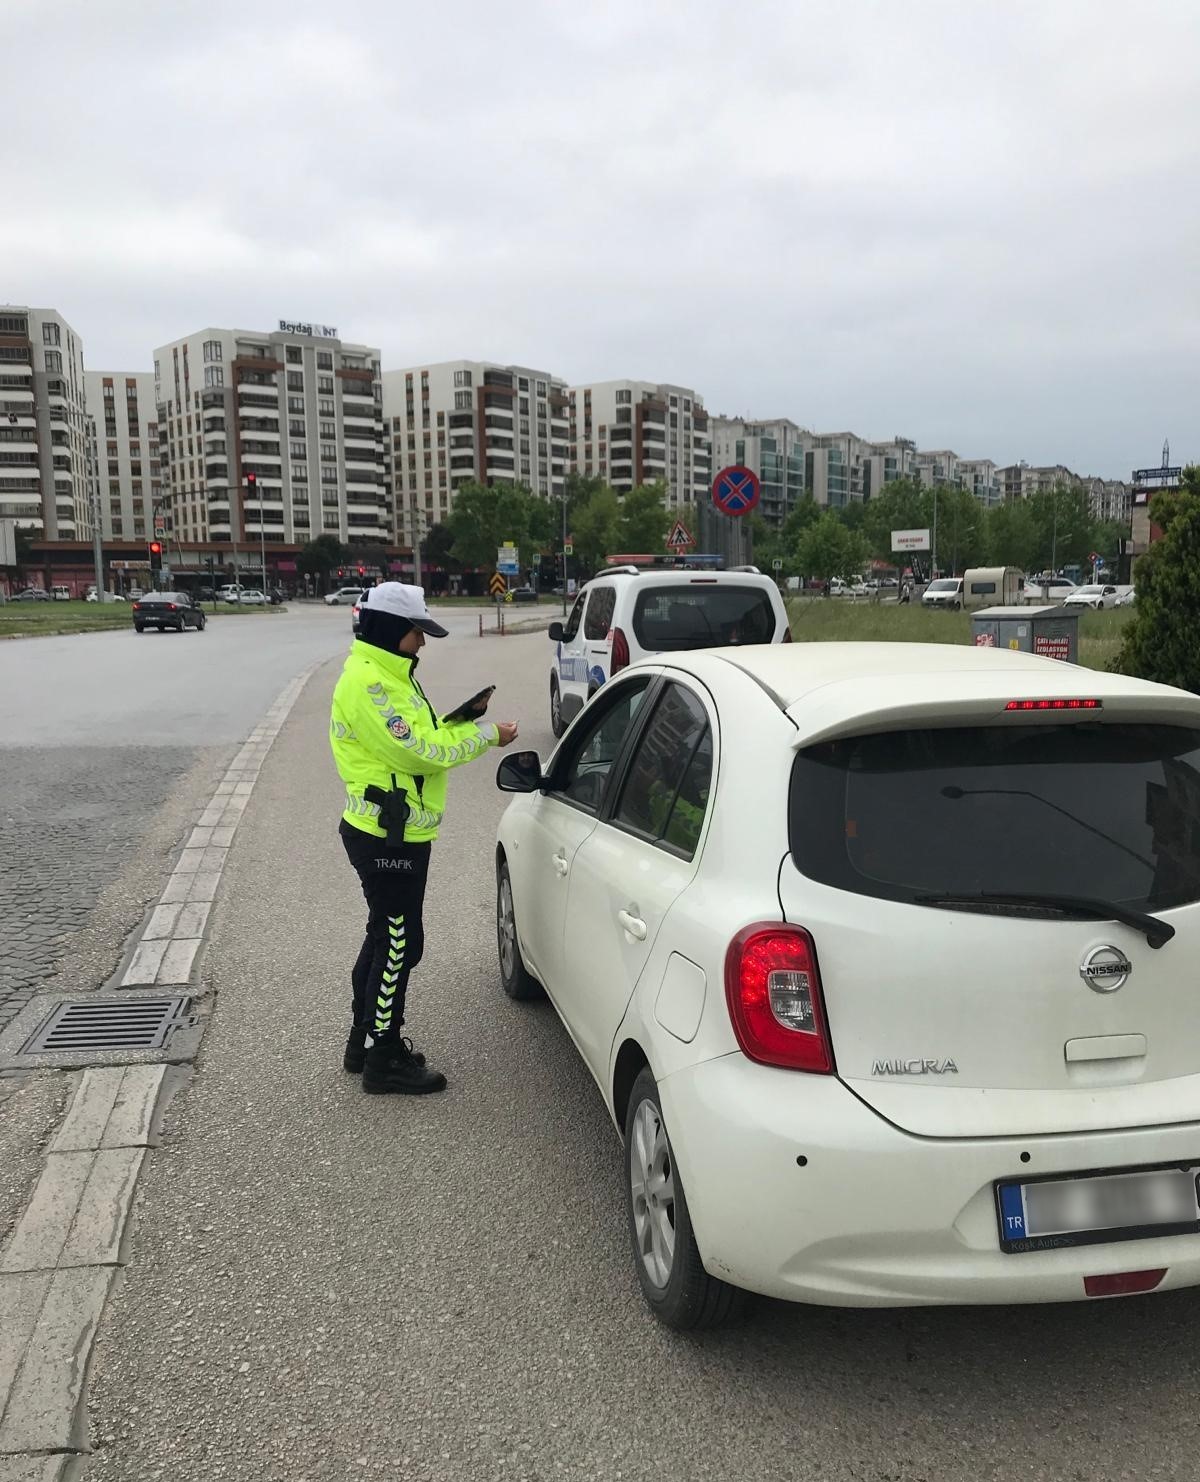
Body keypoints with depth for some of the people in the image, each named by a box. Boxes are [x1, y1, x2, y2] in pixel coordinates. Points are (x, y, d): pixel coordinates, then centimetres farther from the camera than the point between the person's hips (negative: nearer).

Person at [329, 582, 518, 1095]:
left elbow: (412, 740, 16)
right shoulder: (368, 683, -21)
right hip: (388, 839, -11)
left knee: (385, 936, 20)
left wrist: (458, 722, 3)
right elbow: (422, 752, -24)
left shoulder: (383, 675, 13)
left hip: (389, 834, 11)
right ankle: (384, 1061, 11)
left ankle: (366, 1039, 33)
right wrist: (486, 734, -13)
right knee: (398, 943, -1)